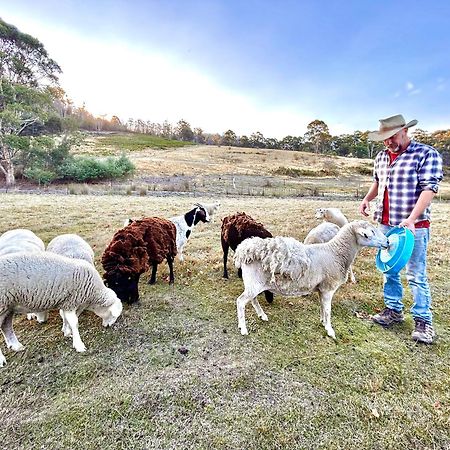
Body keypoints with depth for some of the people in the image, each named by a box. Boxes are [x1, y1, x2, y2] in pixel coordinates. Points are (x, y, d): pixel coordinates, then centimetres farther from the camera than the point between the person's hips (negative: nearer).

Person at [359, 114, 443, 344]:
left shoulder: (427, 154, -9)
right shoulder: (381, 157, 11)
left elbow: (429, 189, -17)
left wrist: (411, 219, -27)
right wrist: (367, 198, 8)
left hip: (413, 227, -6)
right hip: (385, 224, 6)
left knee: (416, 275, 1)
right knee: (388, 270, 13)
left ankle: (423, 320, 16)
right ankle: (393, 310, 28)